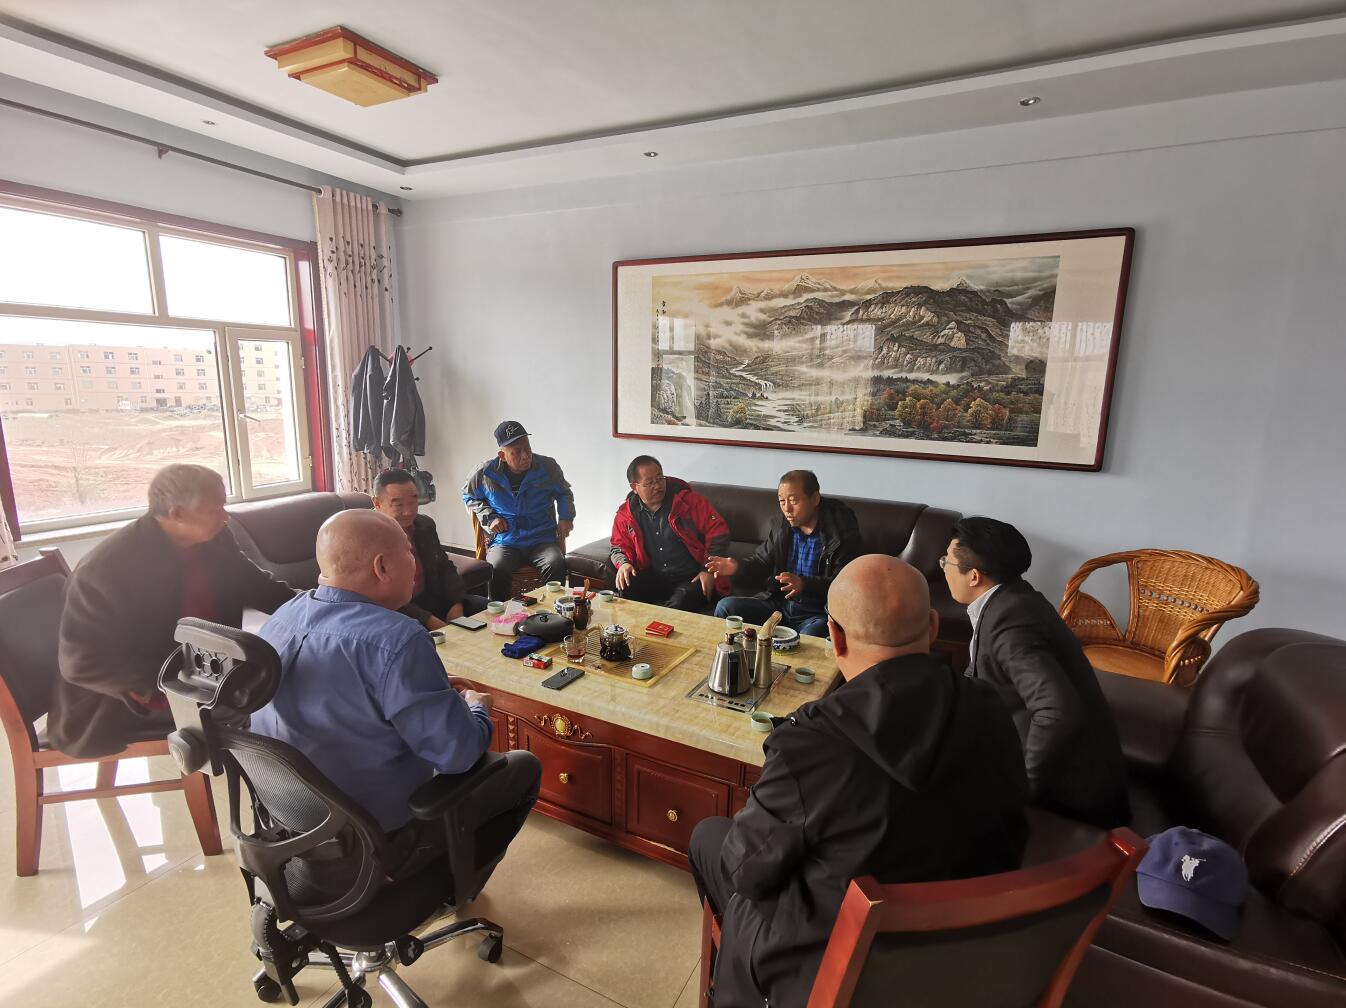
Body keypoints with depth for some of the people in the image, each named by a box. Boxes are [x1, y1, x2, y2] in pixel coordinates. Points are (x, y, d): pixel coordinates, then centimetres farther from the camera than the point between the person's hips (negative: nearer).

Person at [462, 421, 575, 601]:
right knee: (497, 570, -34)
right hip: (504, 542, 0)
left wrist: (566, 517, 1)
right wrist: (489, 517, 4)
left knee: (557, 565, -32)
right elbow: (469, 496, 20)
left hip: (542, 540, 0)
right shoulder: (485, 473, 0)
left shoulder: (548, 467, 0)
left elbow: (564, 493, 20)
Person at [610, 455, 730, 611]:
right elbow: (619, 546, 18)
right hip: (653, 577, 3)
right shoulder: (626, 514, 6)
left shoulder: (689, 500, -4)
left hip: (692, 578, -3)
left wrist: (709, 570, -13)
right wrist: (623, 563, -7)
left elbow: (718, 531, -5)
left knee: (679, 605, -34)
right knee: (624, 590, -26)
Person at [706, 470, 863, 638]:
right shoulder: (781, 528, 6)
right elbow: (762, 561, 17)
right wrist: (738, 567, -5)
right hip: (779, 603, 6)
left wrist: (804, 584, -33)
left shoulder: (843, 534, -12)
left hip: (818, 613, -5)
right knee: (726, 607, -10)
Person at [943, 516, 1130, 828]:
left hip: (1068, 780, -8)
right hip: (1052, 757, 8)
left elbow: (1060, 714, -38)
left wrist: (1020, 788, -27)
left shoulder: (1009, 624, -29)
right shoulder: (1009, 598, 0)